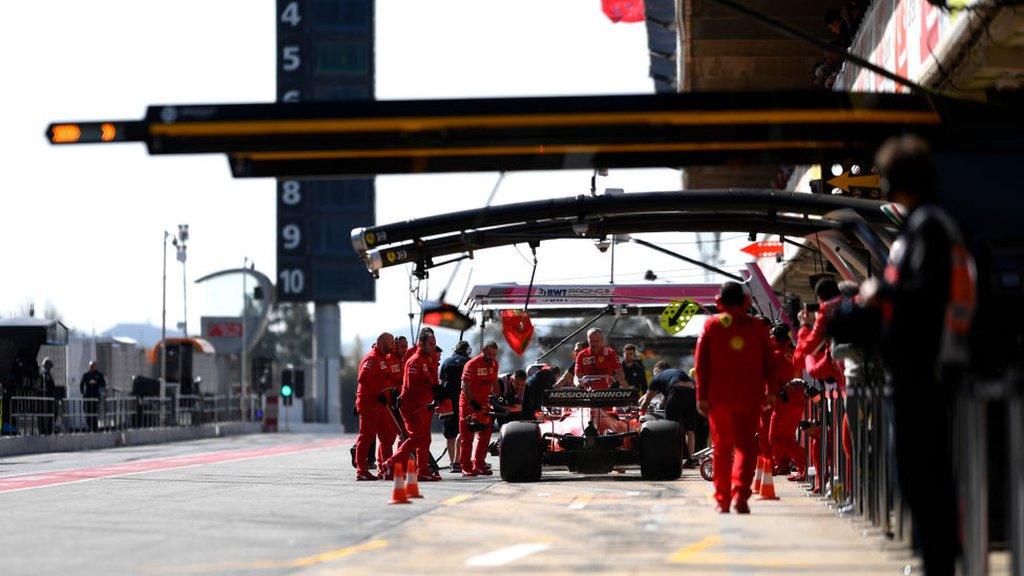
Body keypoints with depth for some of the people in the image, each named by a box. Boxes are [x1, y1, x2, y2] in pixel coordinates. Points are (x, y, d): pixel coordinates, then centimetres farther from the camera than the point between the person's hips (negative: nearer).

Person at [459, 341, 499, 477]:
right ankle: (466, 468, -2)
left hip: (483, 403, 7)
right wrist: (473, 403, -23)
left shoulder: (494, 364, 7)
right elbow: (465, 386, -17)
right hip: (468, 403, -7)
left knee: (485, 434, 6)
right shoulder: (472, 364, -15)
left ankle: (479, 465, 15)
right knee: (467, 436, -4)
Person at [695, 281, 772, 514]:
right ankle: (740, 492, -21)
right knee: (745, 445, 0)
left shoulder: (711, 325, 1)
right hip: (750, 396, 0)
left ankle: (722, 500, 13)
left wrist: (701, 396, 1)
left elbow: (701, 363, -1)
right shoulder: (758, 327, 3)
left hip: (718, 396, 0)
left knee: (722, 447, 10)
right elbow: (767, 364, 5)